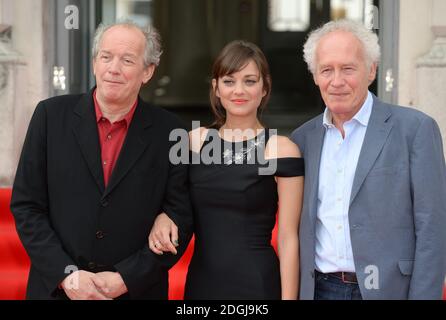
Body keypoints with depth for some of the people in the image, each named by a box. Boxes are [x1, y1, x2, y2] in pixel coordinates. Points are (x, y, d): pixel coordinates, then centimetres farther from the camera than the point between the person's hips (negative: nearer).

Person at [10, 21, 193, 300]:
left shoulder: (168, 132, -4)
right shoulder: (52, 115, -3)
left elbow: (179, 219, -4)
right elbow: (26, 205, -3)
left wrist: (125, 278, -13)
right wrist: (67, 274, -13)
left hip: (136, 291, 0)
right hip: (57, 288, 0)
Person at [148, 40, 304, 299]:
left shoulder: (281, 149, -8)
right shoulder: (196, 140, 4)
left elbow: (288, 239, -7)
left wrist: (288, 297, -12)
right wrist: (162, 217, -5)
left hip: (256, 284, -4)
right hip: (200, 282, 4)